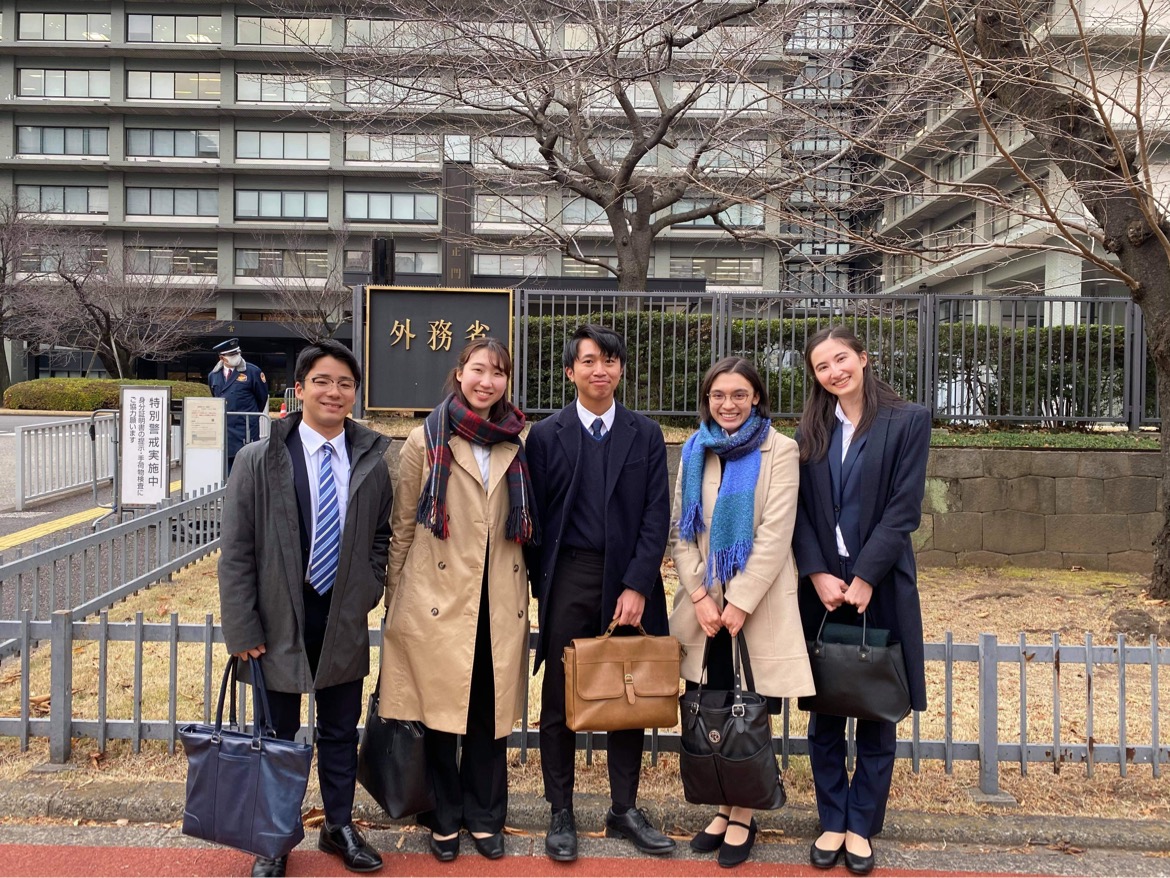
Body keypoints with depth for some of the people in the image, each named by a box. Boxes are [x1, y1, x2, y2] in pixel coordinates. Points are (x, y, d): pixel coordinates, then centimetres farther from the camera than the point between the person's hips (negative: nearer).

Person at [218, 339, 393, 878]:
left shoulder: (373, 461, -3)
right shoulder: (259, 460, -8)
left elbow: (384, 535, 11)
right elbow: (236, 552, -7)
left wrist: (368, 587, -1)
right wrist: (243, 630, -9)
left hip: (345, 621, 2)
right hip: (280, 621, -2)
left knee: (341, 733, 16)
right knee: (278, 736, 13)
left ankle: (339, 827, 35)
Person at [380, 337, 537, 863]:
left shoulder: (516, 447, 8)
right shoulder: (426, 441, -1)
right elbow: (402, 528, 2)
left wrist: (526, 592, 11)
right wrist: (394, 601, 3)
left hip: (499, 601, 3)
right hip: (437, 598, -2)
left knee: (492, 711, 9)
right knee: (439, 710, 6)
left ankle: (484, 816, 27)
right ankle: (444, 819, 25)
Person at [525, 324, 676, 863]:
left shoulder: (646, 435, 5)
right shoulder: (546, 435, 3)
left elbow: (657, 515, 0)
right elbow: (535, 515, 2)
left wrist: (637, 586, -8)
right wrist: (539, 585, -2)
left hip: (629, 581, 1)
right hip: (567, 580, -1)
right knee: (559, 701, 6)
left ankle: (625, 811, 24)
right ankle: (561, 814, 20)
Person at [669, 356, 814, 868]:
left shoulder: (780, 451, -4)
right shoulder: (695, 452, 9)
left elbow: (775, 535, -11)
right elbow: (681, 533, 6)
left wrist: (740, 603, -15)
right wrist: (700, 596, -7)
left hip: (759, 605, -3)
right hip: (704, 605, 4)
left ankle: (743, 816, 19)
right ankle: (723, 807, 24)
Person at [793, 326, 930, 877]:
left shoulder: (907, 421, -3)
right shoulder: (812, 430, 8)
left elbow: (903, 509, -9)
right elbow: (799, 509, 3)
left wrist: (863, 579, -15)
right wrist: (819, 574, -10)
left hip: (880, 585, -3)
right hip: (821, 586, 3)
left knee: (876, 714, 7)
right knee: (824, 713, 9)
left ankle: (862, 826, 21)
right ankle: (832, 821, 23)